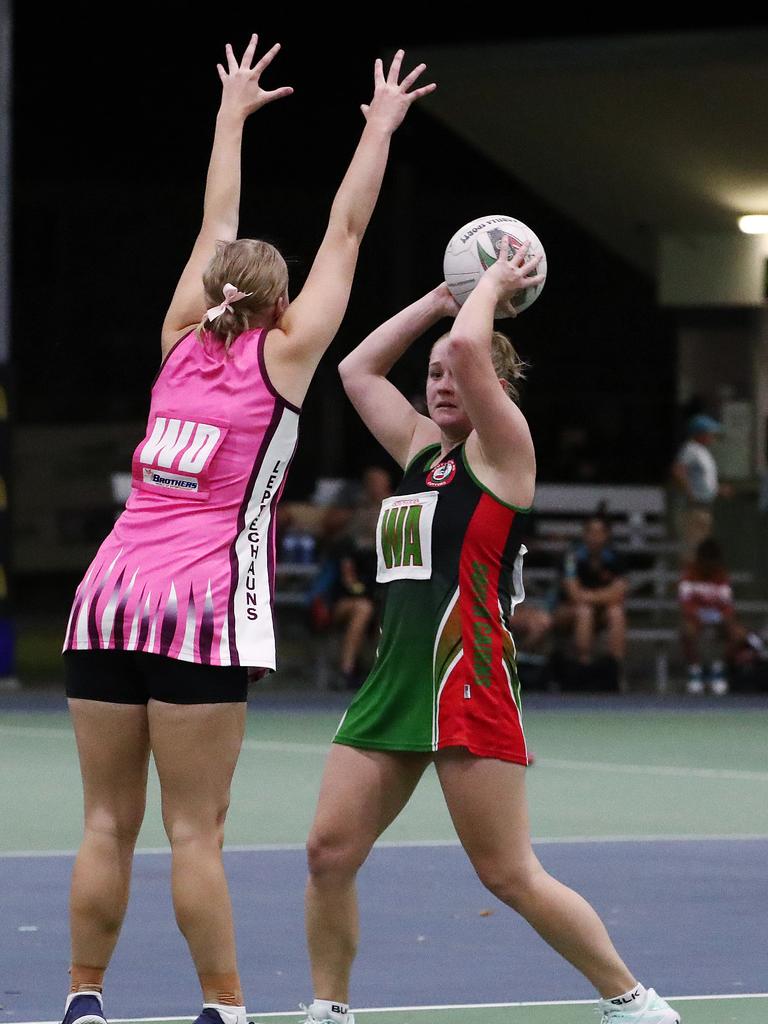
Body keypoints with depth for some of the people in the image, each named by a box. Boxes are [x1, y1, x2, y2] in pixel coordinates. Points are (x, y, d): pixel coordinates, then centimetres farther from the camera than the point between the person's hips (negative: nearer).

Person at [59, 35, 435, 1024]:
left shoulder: (182, 341, 14)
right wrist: (380, 128, 22)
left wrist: (233, 114, 39)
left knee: (107, 823, 6)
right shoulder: (281, 355, 4)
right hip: (200, 605, -5)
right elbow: (344, 233, 11)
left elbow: (217, 229, 27)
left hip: (110, 592, 5)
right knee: (195, 831, -4)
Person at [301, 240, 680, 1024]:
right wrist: (440, 298, 22)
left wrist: (494, 285, 1)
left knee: (509, 875, -5)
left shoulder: (502, 450, -3)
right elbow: (357, 370, 24)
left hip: (467, 681, -7)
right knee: (329, 850, -3)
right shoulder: (421, 450, 17)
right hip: (393, 679, 7)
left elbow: (469, 348, -17)